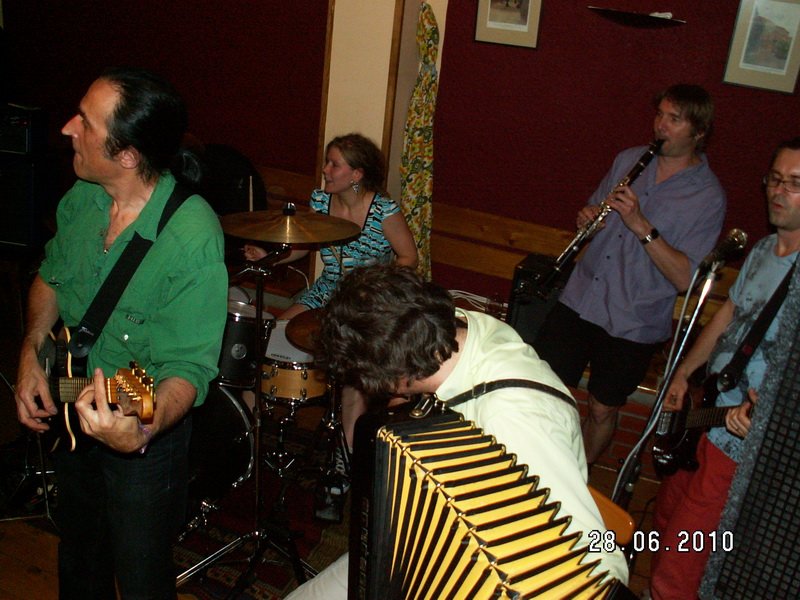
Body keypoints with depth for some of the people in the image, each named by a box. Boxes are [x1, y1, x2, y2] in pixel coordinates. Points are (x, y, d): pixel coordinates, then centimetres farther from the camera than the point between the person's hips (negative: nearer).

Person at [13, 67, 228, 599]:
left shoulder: (193, 238, -30)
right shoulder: (82, 199, -7)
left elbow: (189, 367, -29)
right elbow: (50, 279, 10)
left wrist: (141, 430, -47)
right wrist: (32, 352, -4)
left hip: (147, 439, -6)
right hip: (67, 414, 7)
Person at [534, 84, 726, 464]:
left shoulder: (708, 197, -10)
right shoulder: (628, 160, 5)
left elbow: (686, 279, -18)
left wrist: (642, 226, -26)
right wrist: (586, 218, -6)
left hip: (633, 326, -4)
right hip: (579, 301, 4)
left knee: (602, 411, 10)